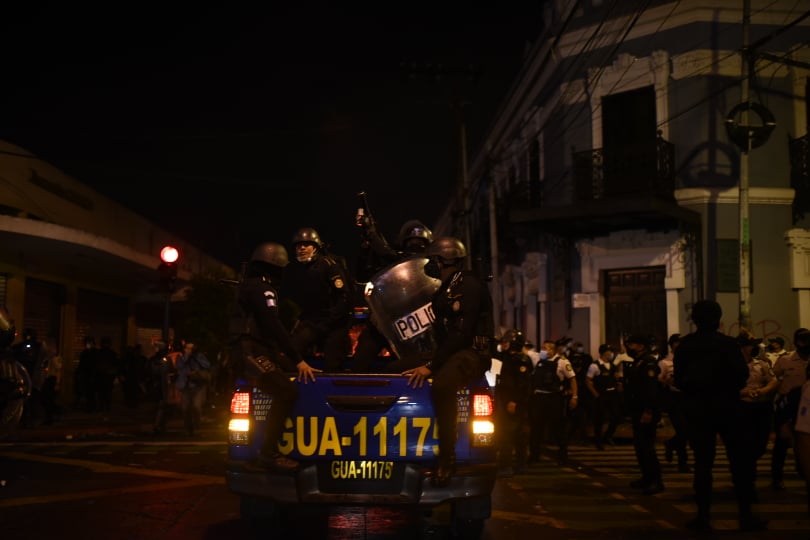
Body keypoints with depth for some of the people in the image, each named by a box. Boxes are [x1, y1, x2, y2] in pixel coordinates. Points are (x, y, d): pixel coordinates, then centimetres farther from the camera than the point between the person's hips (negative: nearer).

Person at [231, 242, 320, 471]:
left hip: (259, 348, 11)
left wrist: (291, 357, 17)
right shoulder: (260, 287, -10)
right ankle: (268, 453, -25)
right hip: (251, 351, -11)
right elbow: (274, 326, -19)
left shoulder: (255, 286, 22)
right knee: (286, 392, -26)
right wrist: (297, 360, -20)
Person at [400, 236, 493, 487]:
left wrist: (431, 365, -24)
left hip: (472, 351, -10)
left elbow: (463, 332, -21)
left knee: (441, 385, -38)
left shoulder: (470, 285, -11)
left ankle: (447, 457, -28)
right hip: (448, 350, 10)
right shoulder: (444, 290, 19)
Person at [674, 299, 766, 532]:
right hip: (727, 406, -3)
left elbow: (679, 378, 0)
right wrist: (728, 387, 5)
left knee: (703, 461, 7)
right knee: (740, 460, 7)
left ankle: (703, 516, 6)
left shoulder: (684, 346, -1)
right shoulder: (728, 343, -10)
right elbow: (742, 375, -14)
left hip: (696, 408, 3)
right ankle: (746, 515, 8)